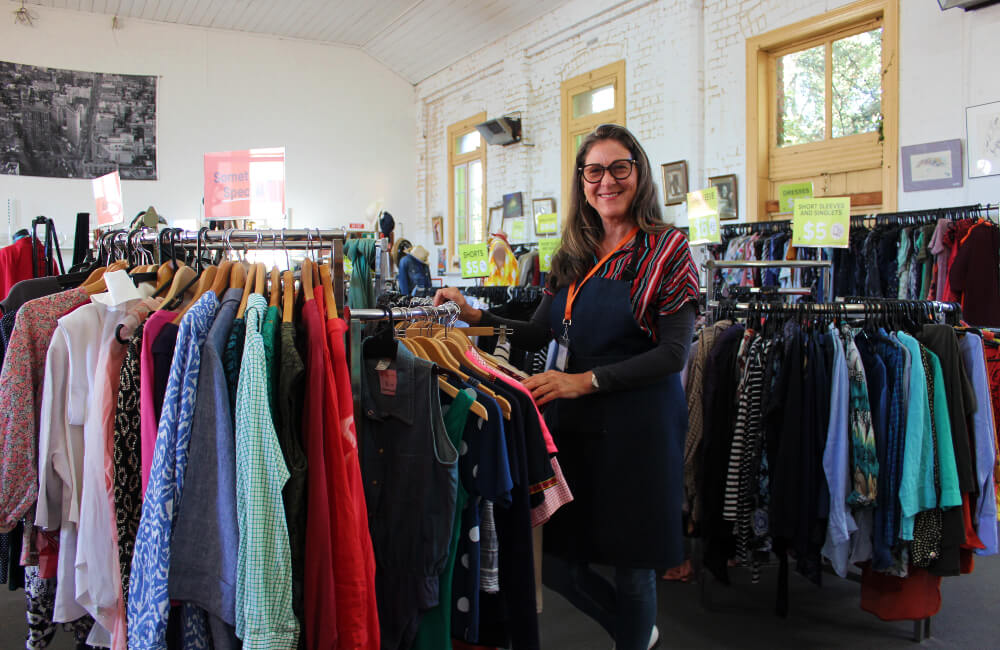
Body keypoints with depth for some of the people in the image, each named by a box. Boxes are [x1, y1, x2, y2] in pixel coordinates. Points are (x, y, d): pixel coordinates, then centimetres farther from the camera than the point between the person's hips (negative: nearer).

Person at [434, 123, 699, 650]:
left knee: (631, 563, 7)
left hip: (639, 425, -5)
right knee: (553, 559, 10)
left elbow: (673, 353, -12)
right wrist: (476, 316, 1)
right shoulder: (574, 255, 11)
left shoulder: (667, 249, -5)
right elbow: (539, 334, 15)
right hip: (573, 425, 5)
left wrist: (587, 381, -19)